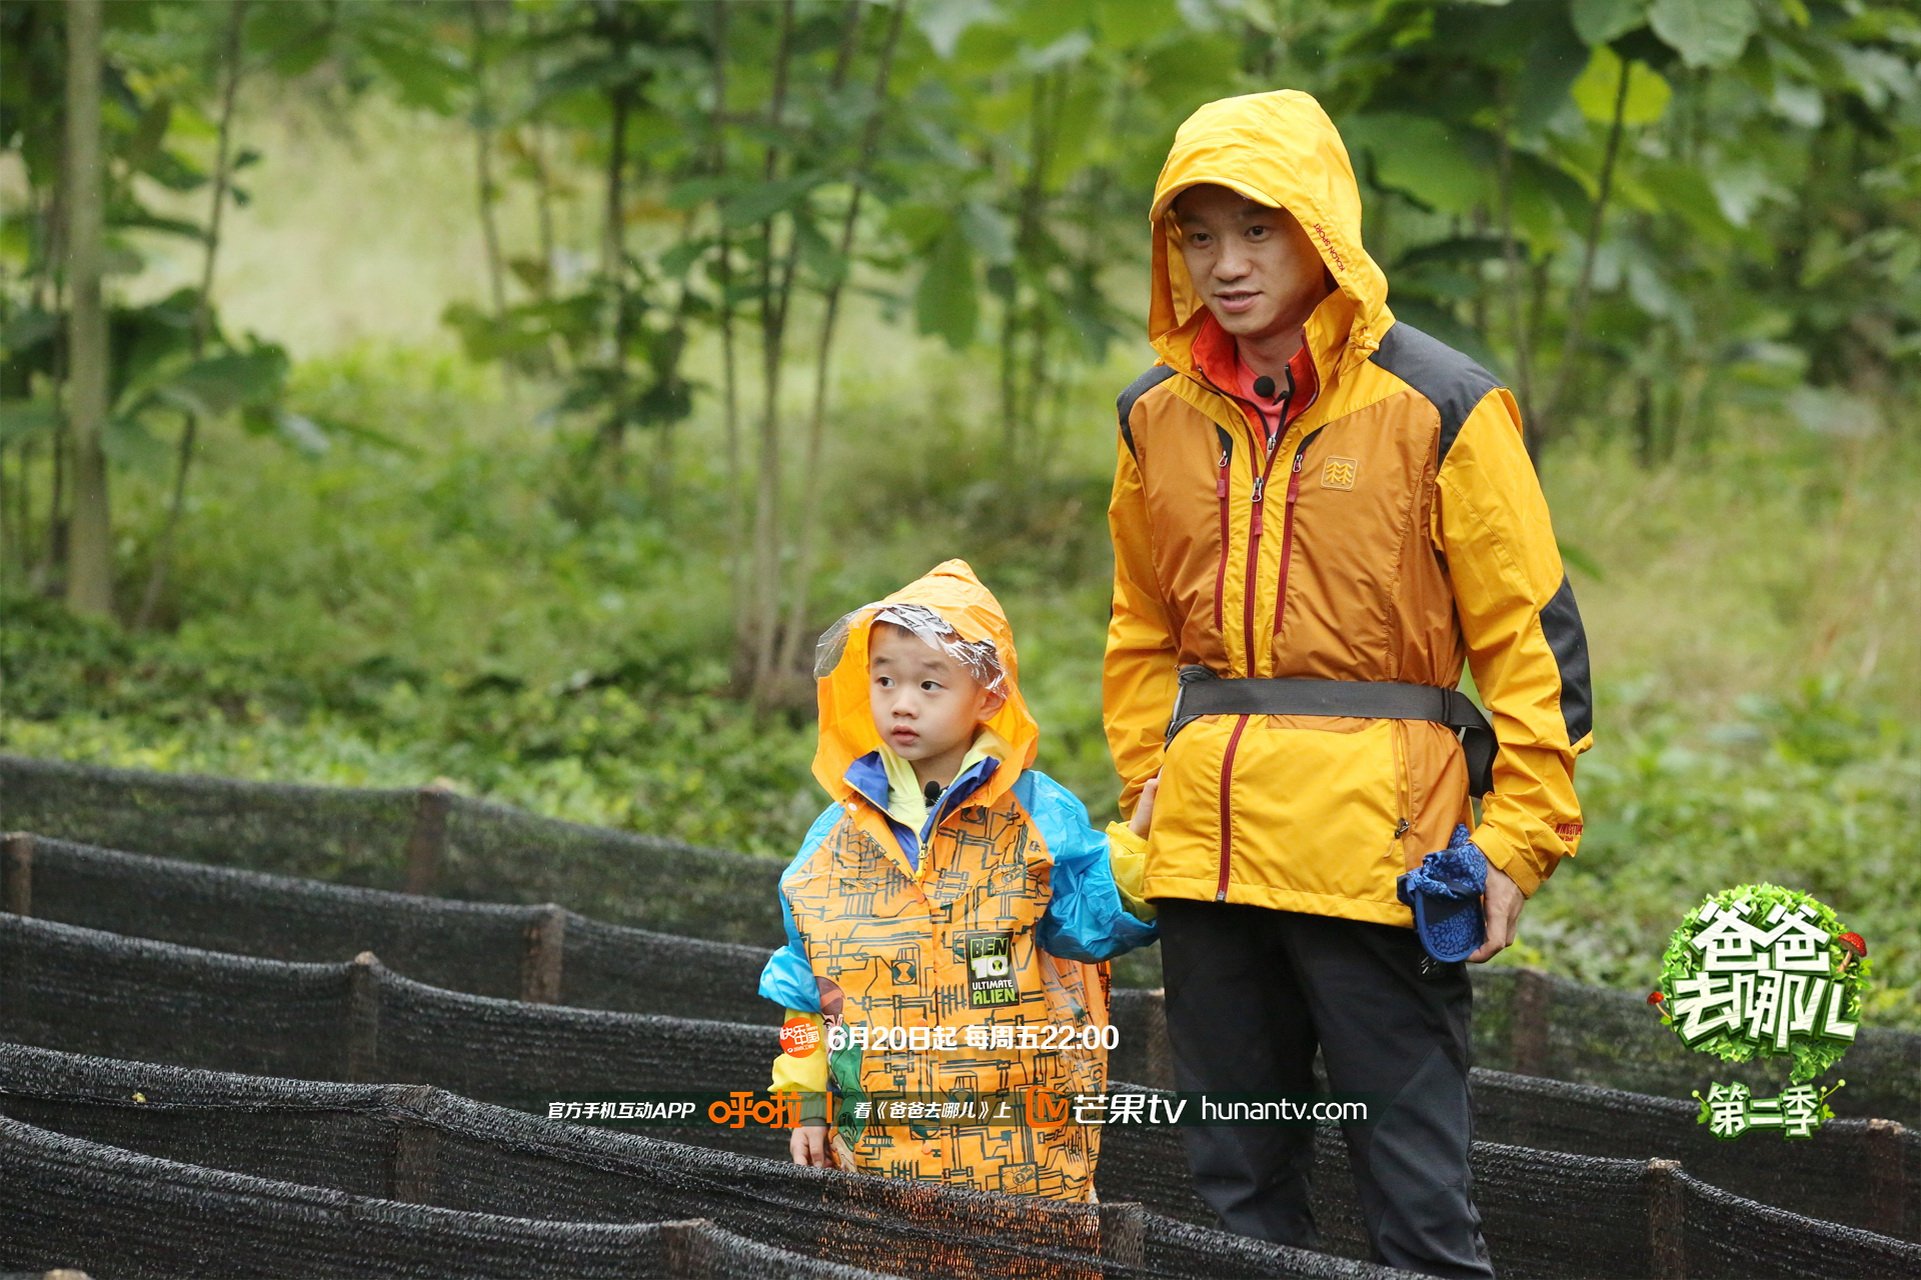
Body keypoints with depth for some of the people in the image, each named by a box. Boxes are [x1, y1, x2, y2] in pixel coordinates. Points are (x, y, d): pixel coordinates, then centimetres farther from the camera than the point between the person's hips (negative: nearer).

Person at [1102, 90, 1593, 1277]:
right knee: (1234, 1184, 12)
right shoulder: (1160, 417, 10)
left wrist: (1515, 840, -9)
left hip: (1377, 842, -5)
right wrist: (1146, 791, 13)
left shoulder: (1437, 406, -5)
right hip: (1208, 849, 5)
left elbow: (1530, 637, -4)